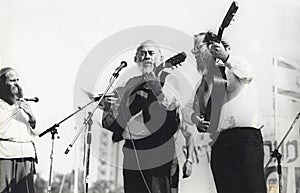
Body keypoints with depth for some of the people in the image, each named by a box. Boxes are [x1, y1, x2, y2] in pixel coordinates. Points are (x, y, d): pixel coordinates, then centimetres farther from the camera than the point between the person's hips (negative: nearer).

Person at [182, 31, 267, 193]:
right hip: (218, 144, 6)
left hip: (245, 136, -6)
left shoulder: (231, 69, 4)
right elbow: (187, 109, 26)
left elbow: (246, 72, -20)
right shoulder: (203, 83, 22)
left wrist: (226, 57, -38)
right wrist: (194, 117, 2)